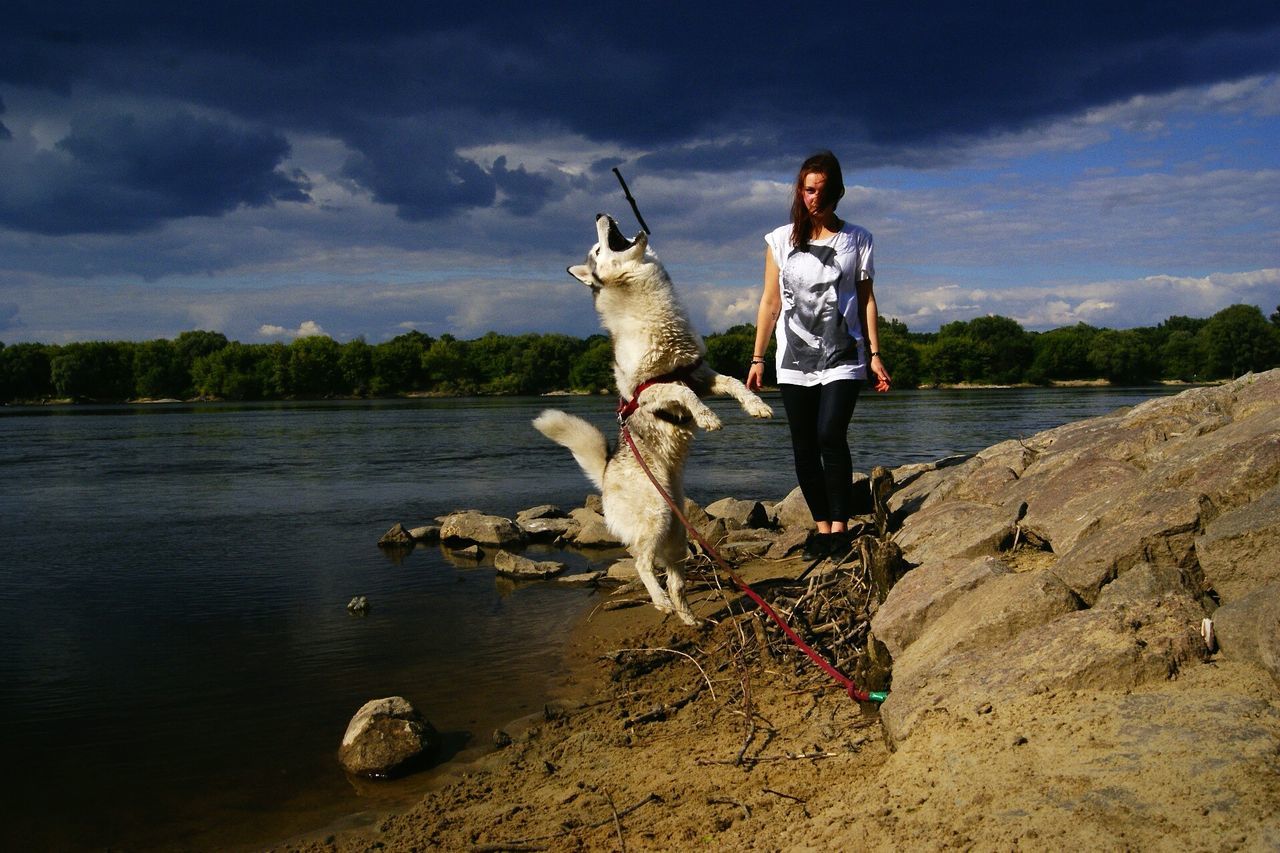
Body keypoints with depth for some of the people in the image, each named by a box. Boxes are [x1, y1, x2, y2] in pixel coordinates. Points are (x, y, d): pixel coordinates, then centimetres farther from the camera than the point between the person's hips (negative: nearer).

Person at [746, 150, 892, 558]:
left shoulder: (856, 239, 7)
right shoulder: (781, 240, 7)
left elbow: (866, 300, 9)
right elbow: (770, 302, 10)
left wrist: (875, 354, 2)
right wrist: (757, 358, 7)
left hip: (843, 356, -2)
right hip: (794, 357, 2)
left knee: (830, 435, -18)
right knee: (804, 447, 2)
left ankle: (840, 526, -10)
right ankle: (822, 525, 11)